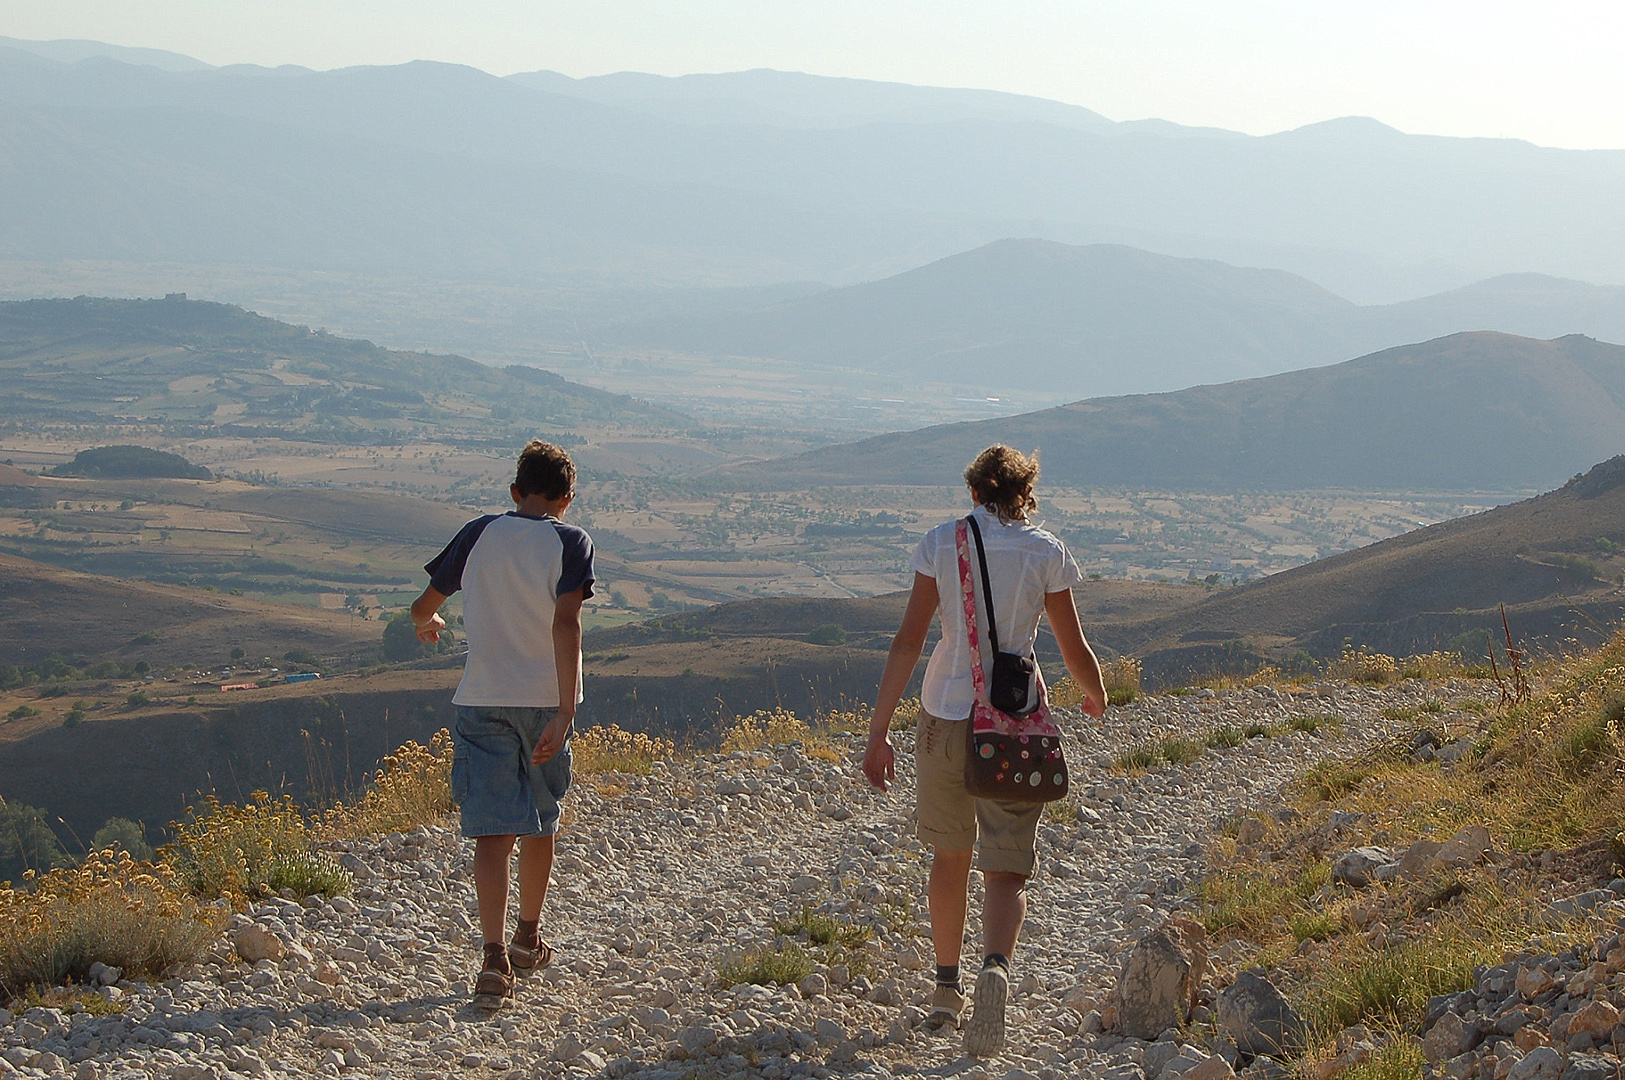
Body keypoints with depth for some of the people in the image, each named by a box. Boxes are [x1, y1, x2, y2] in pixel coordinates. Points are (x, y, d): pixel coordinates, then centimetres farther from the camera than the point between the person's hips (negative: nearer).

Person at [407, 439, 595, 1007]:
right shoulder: (571, 543, -4)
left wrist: (426, 625, 36)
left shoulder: (480, 533, 3)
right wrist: (566, 711, -23)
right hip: (544, 699, 0)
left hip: (483, 700, 0)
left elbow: (423, 606, 11)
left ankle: (495, 955, -20)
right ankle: (528, 939, 34)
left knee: (493, 831, -4)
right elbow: (565, 624, -18)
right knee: (540, 823, 19)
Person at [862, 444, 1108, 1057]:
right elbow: (1074, 650, 4)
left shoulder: (941, 543, 0)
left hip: (944, 714, 2)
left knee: (950, 854, 21)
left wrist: (879, 730, -4)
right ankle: (995, 968, -30)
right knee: (1006, 870, -1)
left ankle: (946, 990, 30)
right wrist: (1096, 697, 25)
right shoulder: (1046, 553, -1)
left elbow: (908, 640, -5)